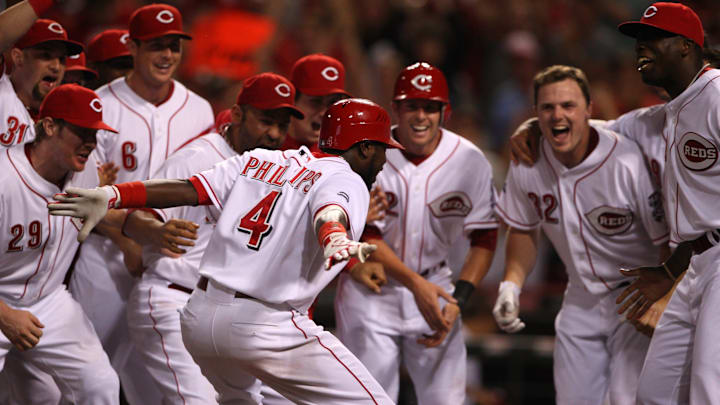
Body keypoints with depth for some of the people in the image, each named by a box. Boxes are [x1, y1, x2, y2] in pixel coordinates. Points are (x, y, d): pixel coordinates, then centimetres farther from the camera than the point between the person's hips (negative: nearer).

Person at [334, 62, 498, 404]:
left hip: (433, 287, 2)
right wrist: (415, 283, -26)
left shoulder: (469, 161, -7)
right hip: (371, 289, -2)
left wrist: (456, 299, -15)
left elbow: (484, 240, -3)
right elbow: (365, 236, -14)